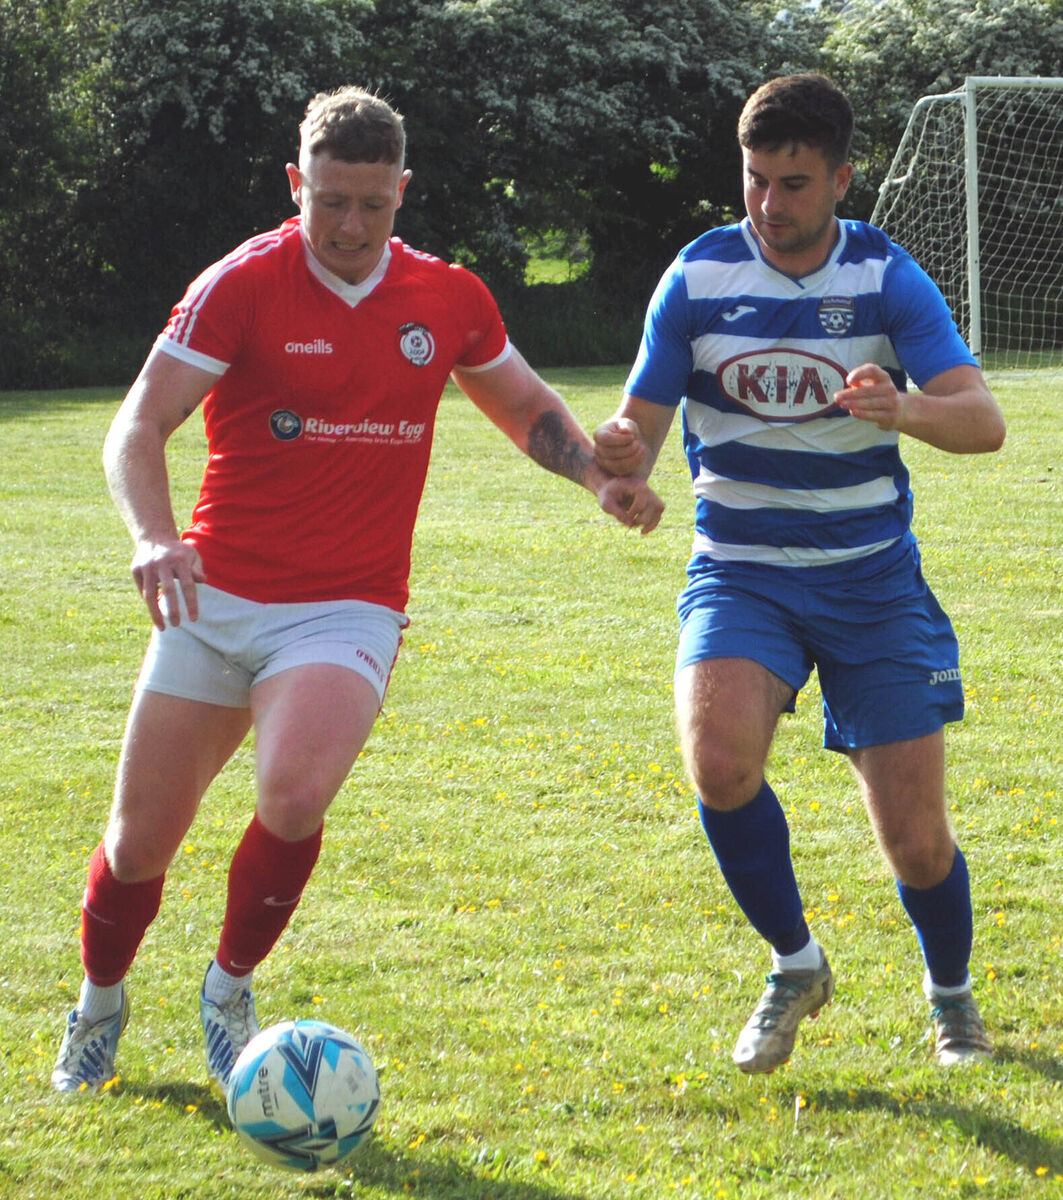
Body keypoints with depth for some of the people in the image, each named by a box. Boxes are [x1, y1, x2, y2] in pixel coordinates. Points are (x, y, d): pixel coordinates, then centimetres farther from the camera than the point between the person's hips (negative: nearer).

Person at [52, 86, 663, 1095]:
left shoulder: (448, 301, 2)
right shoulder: (242, 285, -9)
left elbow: (526, 406, 21)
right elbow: (139, 425, -15)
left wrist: (601, 478, 2)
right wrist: (153, 536, -34)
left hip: (345, 613, 1)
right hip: (213, 600, 0)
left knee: (292, 798, -27)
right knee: (139, 842, 3)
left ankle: (230, 991, 0)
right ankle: (98, 1010, 34)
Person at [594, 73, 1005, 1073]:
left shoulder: (887, 278, -5)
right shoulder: (699, 277, -3)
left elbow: (983, 421, -15)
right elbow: (639, 426, 0)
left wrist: (904, 409, -38)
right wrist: (618, 455, -26)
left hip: (872, 577, 0)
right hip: (740, 570, 0)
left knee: (917, 843, -3)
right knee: (719, 761, -29)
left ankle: (951, 997, 30)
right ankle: (794, 966, -2)